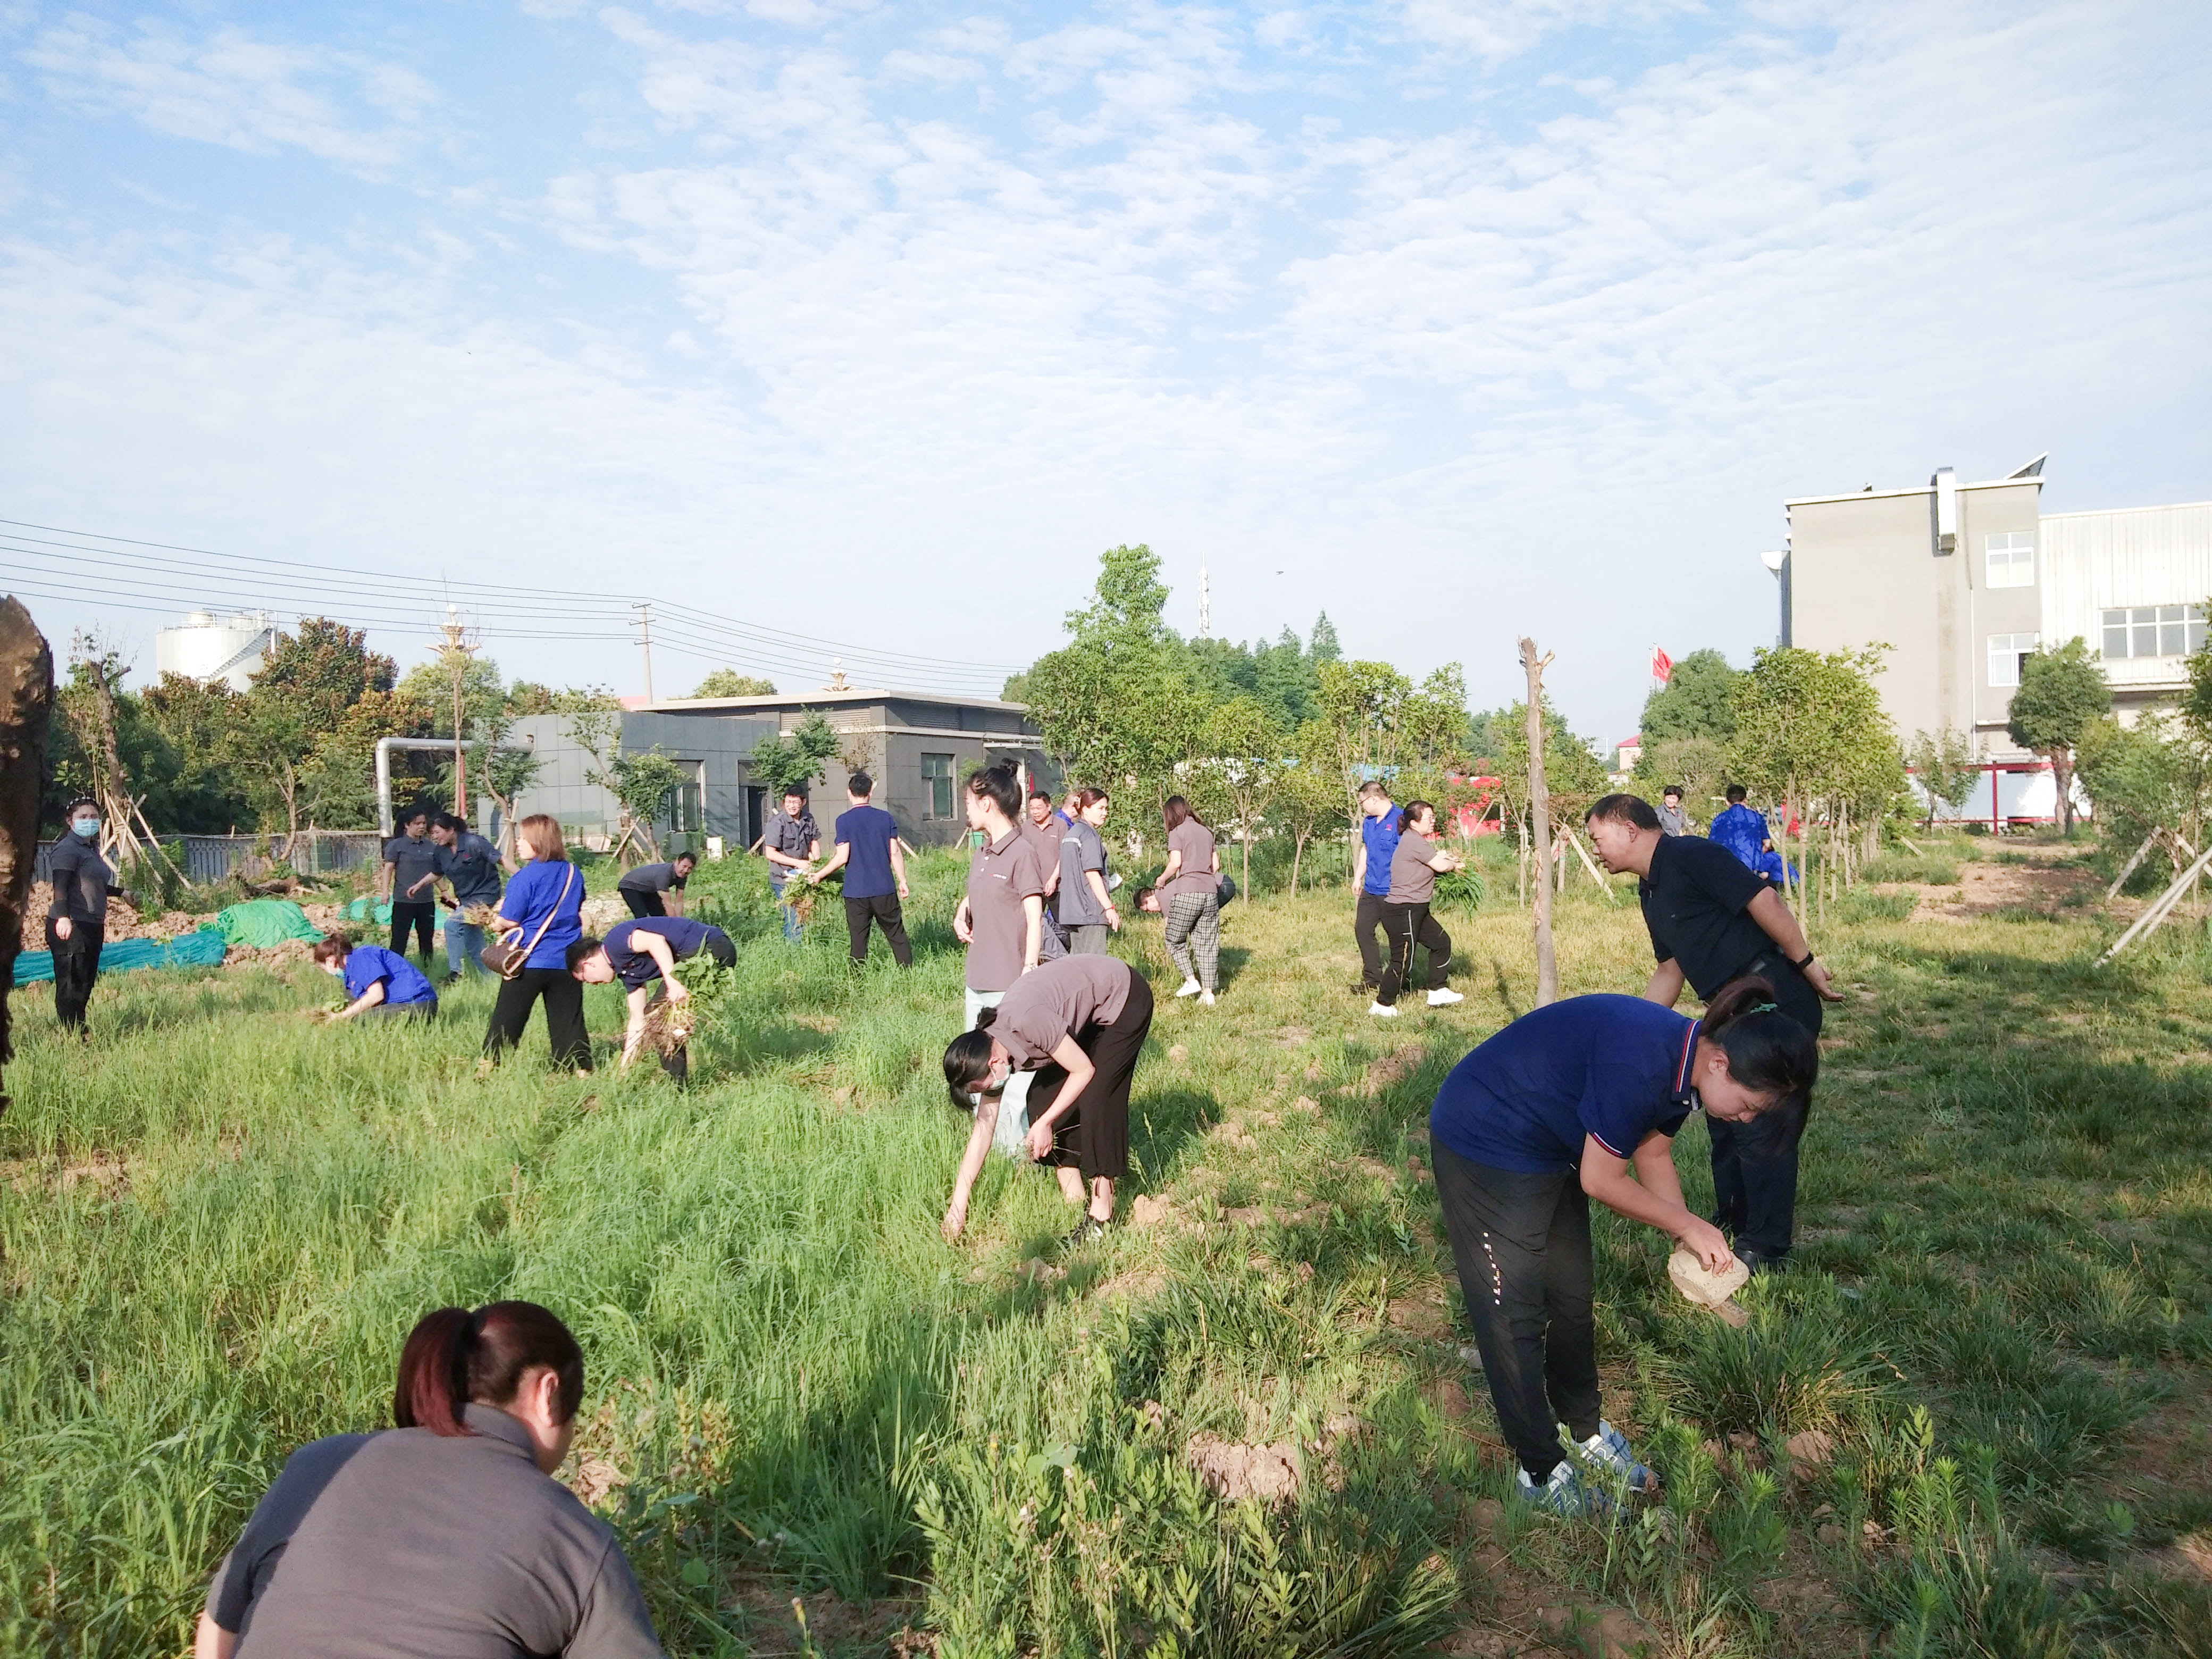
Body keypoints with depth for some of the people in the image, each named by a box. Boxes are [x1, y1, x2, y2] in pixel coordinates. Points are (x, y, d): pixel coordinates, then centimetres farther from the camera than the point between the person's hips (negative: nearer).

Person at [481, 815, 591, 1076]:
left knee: (508, 1014, 8)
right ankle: (581, 1067, 6)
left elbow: (510, 921, -10)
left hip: (529, 961, -4)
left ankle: (490, 1062, 16)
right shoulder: (574, 873, 5)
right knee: (568, 1017, 8)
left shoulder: (526, 877, -12)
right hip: (566, 961, 5)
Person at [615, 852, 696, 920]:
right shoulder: (664, 874, -40)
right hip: (630, 886, -9)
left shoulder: (682, 876, -16)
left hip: (648, 889, 9)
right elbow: (667, 904, -39)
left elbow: (679, 902, -12)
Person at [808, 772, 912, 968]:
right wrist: (903, 881, 9)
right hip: (885, 890, 2)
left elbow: (843, 857, -10)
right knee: (897, 936, 8)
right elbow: (895, 853, 1)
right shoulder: (886, 818, 2)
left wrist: (819, 875, 2)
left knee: (858, 940, 6)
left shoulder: (844, 820, -6)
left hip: (856, 891, -2)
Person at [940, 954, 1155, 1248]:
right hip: (1088, 1015, 8)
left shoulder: (1027, 1023, -36)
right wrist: (958, 1204, -3)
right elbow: (983, 1127, -4)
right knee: (1043, 1097, -2)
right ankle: (1074, 1200, 9)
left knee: (1095, 1099, -17)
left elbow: (1084, 1070, -24)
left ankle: (1101, 1216, -8)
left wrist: (1045, 1122, -16)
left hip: (1124, 999, -8)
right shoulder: (987, 1049, -10)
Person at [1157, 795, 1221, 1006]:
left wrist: (1162, 880, 5)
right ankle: (1208, 992, 5)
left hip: (1187, 892, -6)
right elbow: (1215, 866, 16)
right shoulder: (1206, 832, 16)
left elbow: (1176, 863, -11)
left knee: (1174, 940, 11)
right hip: (1210, 892, 6)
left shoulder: (1177, 832, -1)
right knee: (1206, 944, 7)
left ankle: (1191, 980, 0)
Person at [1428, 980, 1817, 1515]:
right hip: (1483, 1147, -9)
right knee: (1514, 1316, 1)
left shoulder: (1681, 1065, -6)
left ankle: (1585, 1430, 36)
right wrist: (1690, 1226, -11)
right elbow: (1600, 1180, -24)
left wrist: (1694, 1246, -1)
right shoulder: (1640, 1062, -34)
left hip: (1549, 1149, 9)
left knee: (1570, 1300, 18)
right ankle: (1541, 1471, 15)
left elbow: (1652, 1156, 9)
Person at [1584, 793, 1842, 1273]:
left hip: (1775, 1002, -10)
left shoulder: (1690, 856, -15)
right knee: (1724, 1116, 17)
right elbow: (1671, 970, 21)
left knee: (1761, 1125, -3)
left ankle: (1766, 1250, 10)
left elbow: (1763, 900, -22)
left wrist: (1807, 966, -21)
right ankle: (1732, 1226, 32)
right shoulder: (1650, 891, 15)